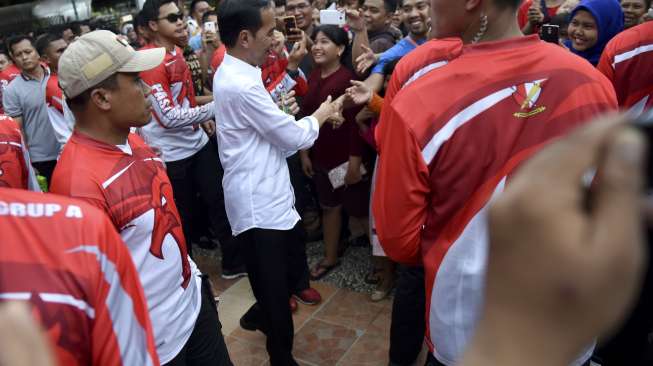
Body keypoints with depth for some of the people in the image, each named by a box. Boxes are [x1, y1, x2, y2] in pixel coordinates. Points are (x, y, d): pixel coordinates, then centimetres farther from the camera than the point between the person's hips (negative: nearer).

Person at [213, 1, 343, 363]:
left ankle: (260, 314, 46)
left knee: (293, 268, 23)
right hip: (259, 202, -10)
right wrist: (321, 114, 2)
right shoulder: (241, 84, -24)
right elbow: (294, 138, -16)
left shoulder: (232, 73, 8)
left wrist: (280, 112, 2)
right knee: (276, 286, 7)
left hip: (263, 193, 10)